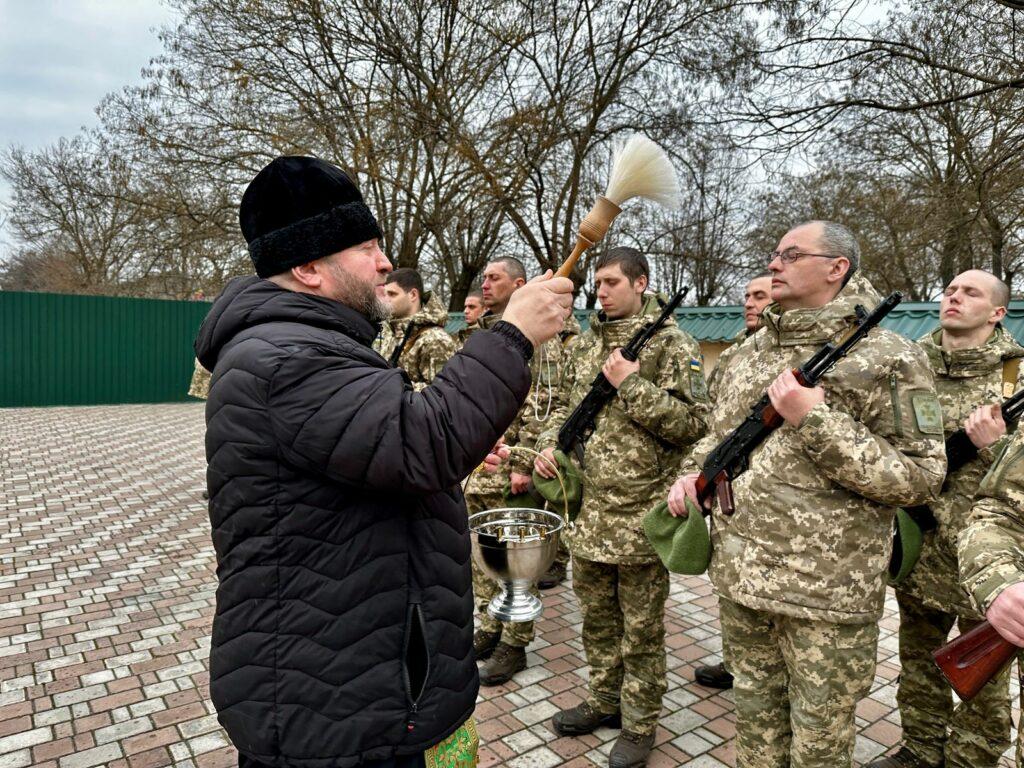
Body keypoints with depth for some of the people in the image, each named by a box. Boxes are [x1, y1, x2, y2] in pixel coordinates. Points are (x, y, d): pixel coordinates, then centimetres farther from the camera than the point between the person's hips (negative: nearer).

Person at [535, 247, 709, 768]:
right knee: (597, 617, 20)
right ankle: (603, 700, 40)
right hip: (587, 509, 6)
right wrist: (548, 444, 0)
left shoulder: (672, 345, -8)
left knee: (641, 628, 10)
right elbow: (565, 405, 18)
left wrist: (632, 385, -20)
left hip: (641, 514, -6)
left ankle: (640, 723, 29)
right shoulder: (586, 344, 10)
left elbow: (692, 423, -14)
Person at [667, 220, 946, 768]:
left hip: (828, 593, -5)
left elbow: (920, 479, -14)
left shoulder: (888, 358, -10)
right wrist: (692, 473, 1)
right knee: (754, 716, 21)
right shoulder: (749, 353, 9)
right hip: (738, 577, 5)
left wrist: (815, 421, -23)